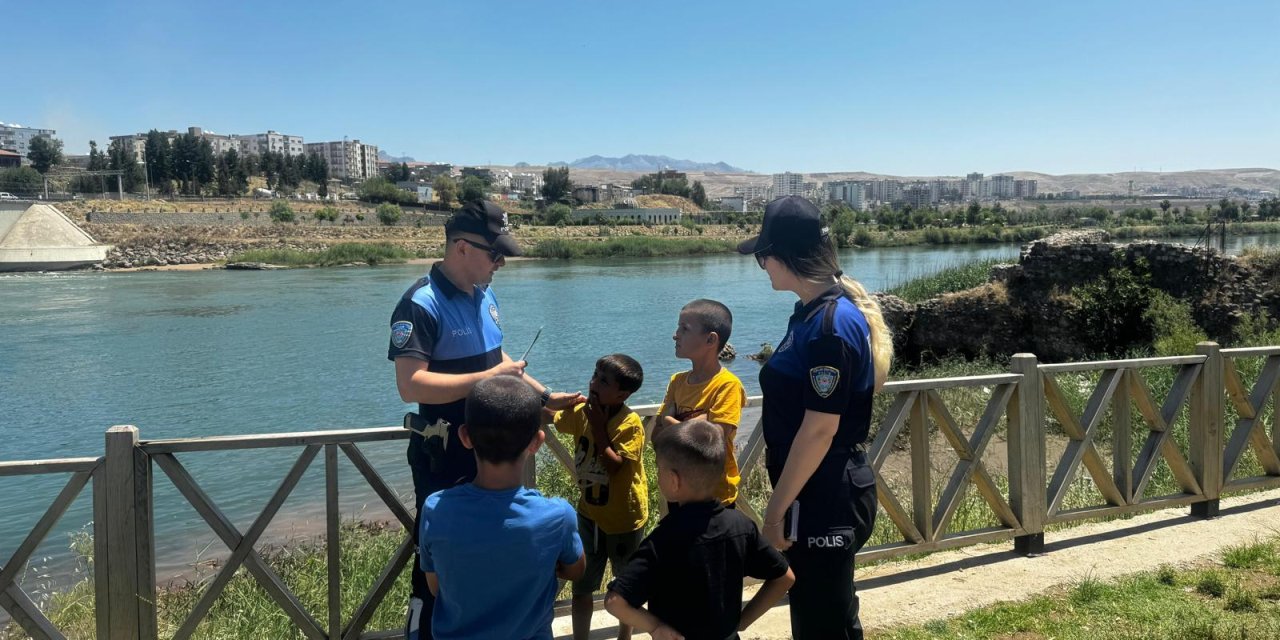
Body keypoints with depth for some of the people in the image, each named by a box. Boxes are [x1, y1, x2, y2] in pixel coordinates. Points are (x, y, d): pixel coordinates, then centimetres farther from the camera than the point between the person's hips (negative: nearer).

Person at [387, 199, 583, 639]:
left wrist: (545, 397, 11)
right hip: (444, 458, -8)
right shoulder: (422, 304, -20)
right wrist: (487, 378, -26)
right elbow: (410, 385, -28)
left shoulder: (485, 295, 7)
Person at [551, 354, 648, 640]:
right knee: (581, 587, 11)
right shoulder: (581, 412, -6)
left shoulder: (630, 424, -23)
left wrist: (599, 428, -27)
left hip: (624, 518, -4)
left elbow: (613, 465, -30)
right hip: (589, 514, 5)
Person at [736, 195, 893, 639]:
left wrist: (776, 508, -18)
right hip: (822, 497, 10)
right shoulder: (813, 311, 8)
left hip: (825, 502, -10)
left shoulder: (830, 324, -22)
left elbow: (821, 427, -23)